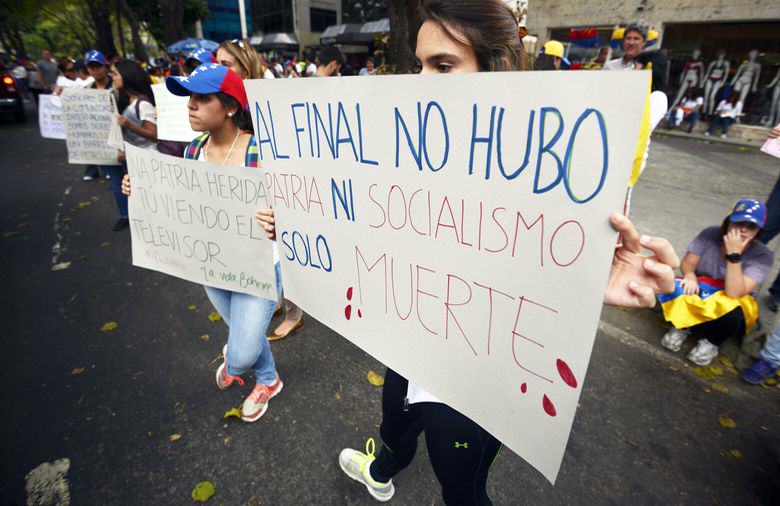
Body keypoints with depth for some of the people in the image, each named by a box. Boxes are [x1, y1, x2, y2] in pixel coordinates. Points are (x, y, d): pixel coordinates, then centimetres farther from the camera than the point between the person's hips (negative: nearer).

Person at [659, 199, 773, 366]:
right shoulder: (710, 234, -11)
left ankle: (711, 341, -4)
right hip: (699, 294, 1)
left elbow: (734, 293, -27)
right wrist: (690, 276, -34)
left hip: (727, 309, -1)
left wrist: (734, 254, -32)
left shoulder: (762, 255, -16)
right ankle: (684, 326, -1)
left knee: (732, 311, -38)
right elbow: (687, 263, -10)